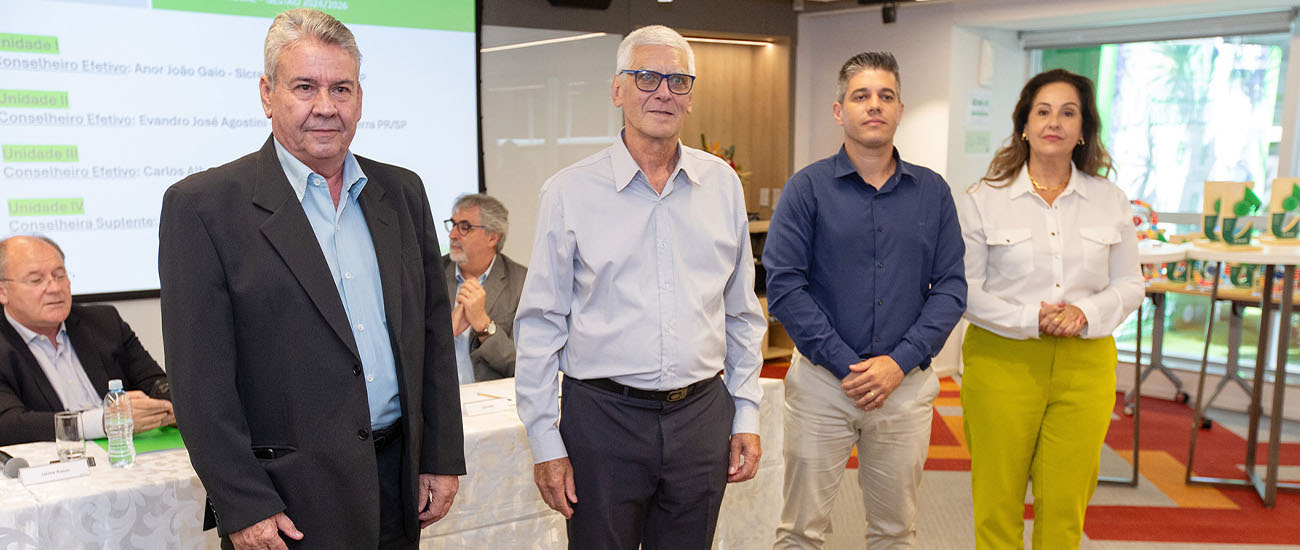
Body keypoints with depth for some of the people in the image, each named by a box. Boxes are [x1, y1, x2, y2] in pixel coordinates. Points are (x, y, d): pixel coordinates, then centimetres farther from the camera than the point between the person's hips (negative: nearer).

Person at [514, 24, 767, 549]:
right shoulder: (569, 192, -5)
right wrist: (545, 442, -4)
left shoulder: (722, 184, 5)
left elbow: (742, 313, 11)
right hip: (602, 417, -3)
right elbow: (540, 325, -2)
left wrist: (746, 415, 8)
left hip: (702, 416, 3)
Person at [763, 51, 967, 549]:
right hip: (821, 379, -2)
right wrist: (847, 365, -14)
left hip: (906, 383, 3)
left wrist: (900, 362, -11)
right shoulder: (807, 187, -3)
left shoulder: (932, 191, 5)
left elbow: (950, 287, 2)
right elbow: (783, 286, -10)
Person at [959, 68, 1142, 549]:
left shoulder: (1111, 201, 9)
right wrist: (1030, 319, -15)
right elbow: (964, 288, -2)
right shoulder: (983, 200, 1)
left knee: (1065, 502, 4)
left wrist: (1086, 314, -9)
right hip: (1003, 361, -2)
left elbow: (1129, 284, 12)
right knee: (997, 499, 4)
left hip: (1084, 363, 2)